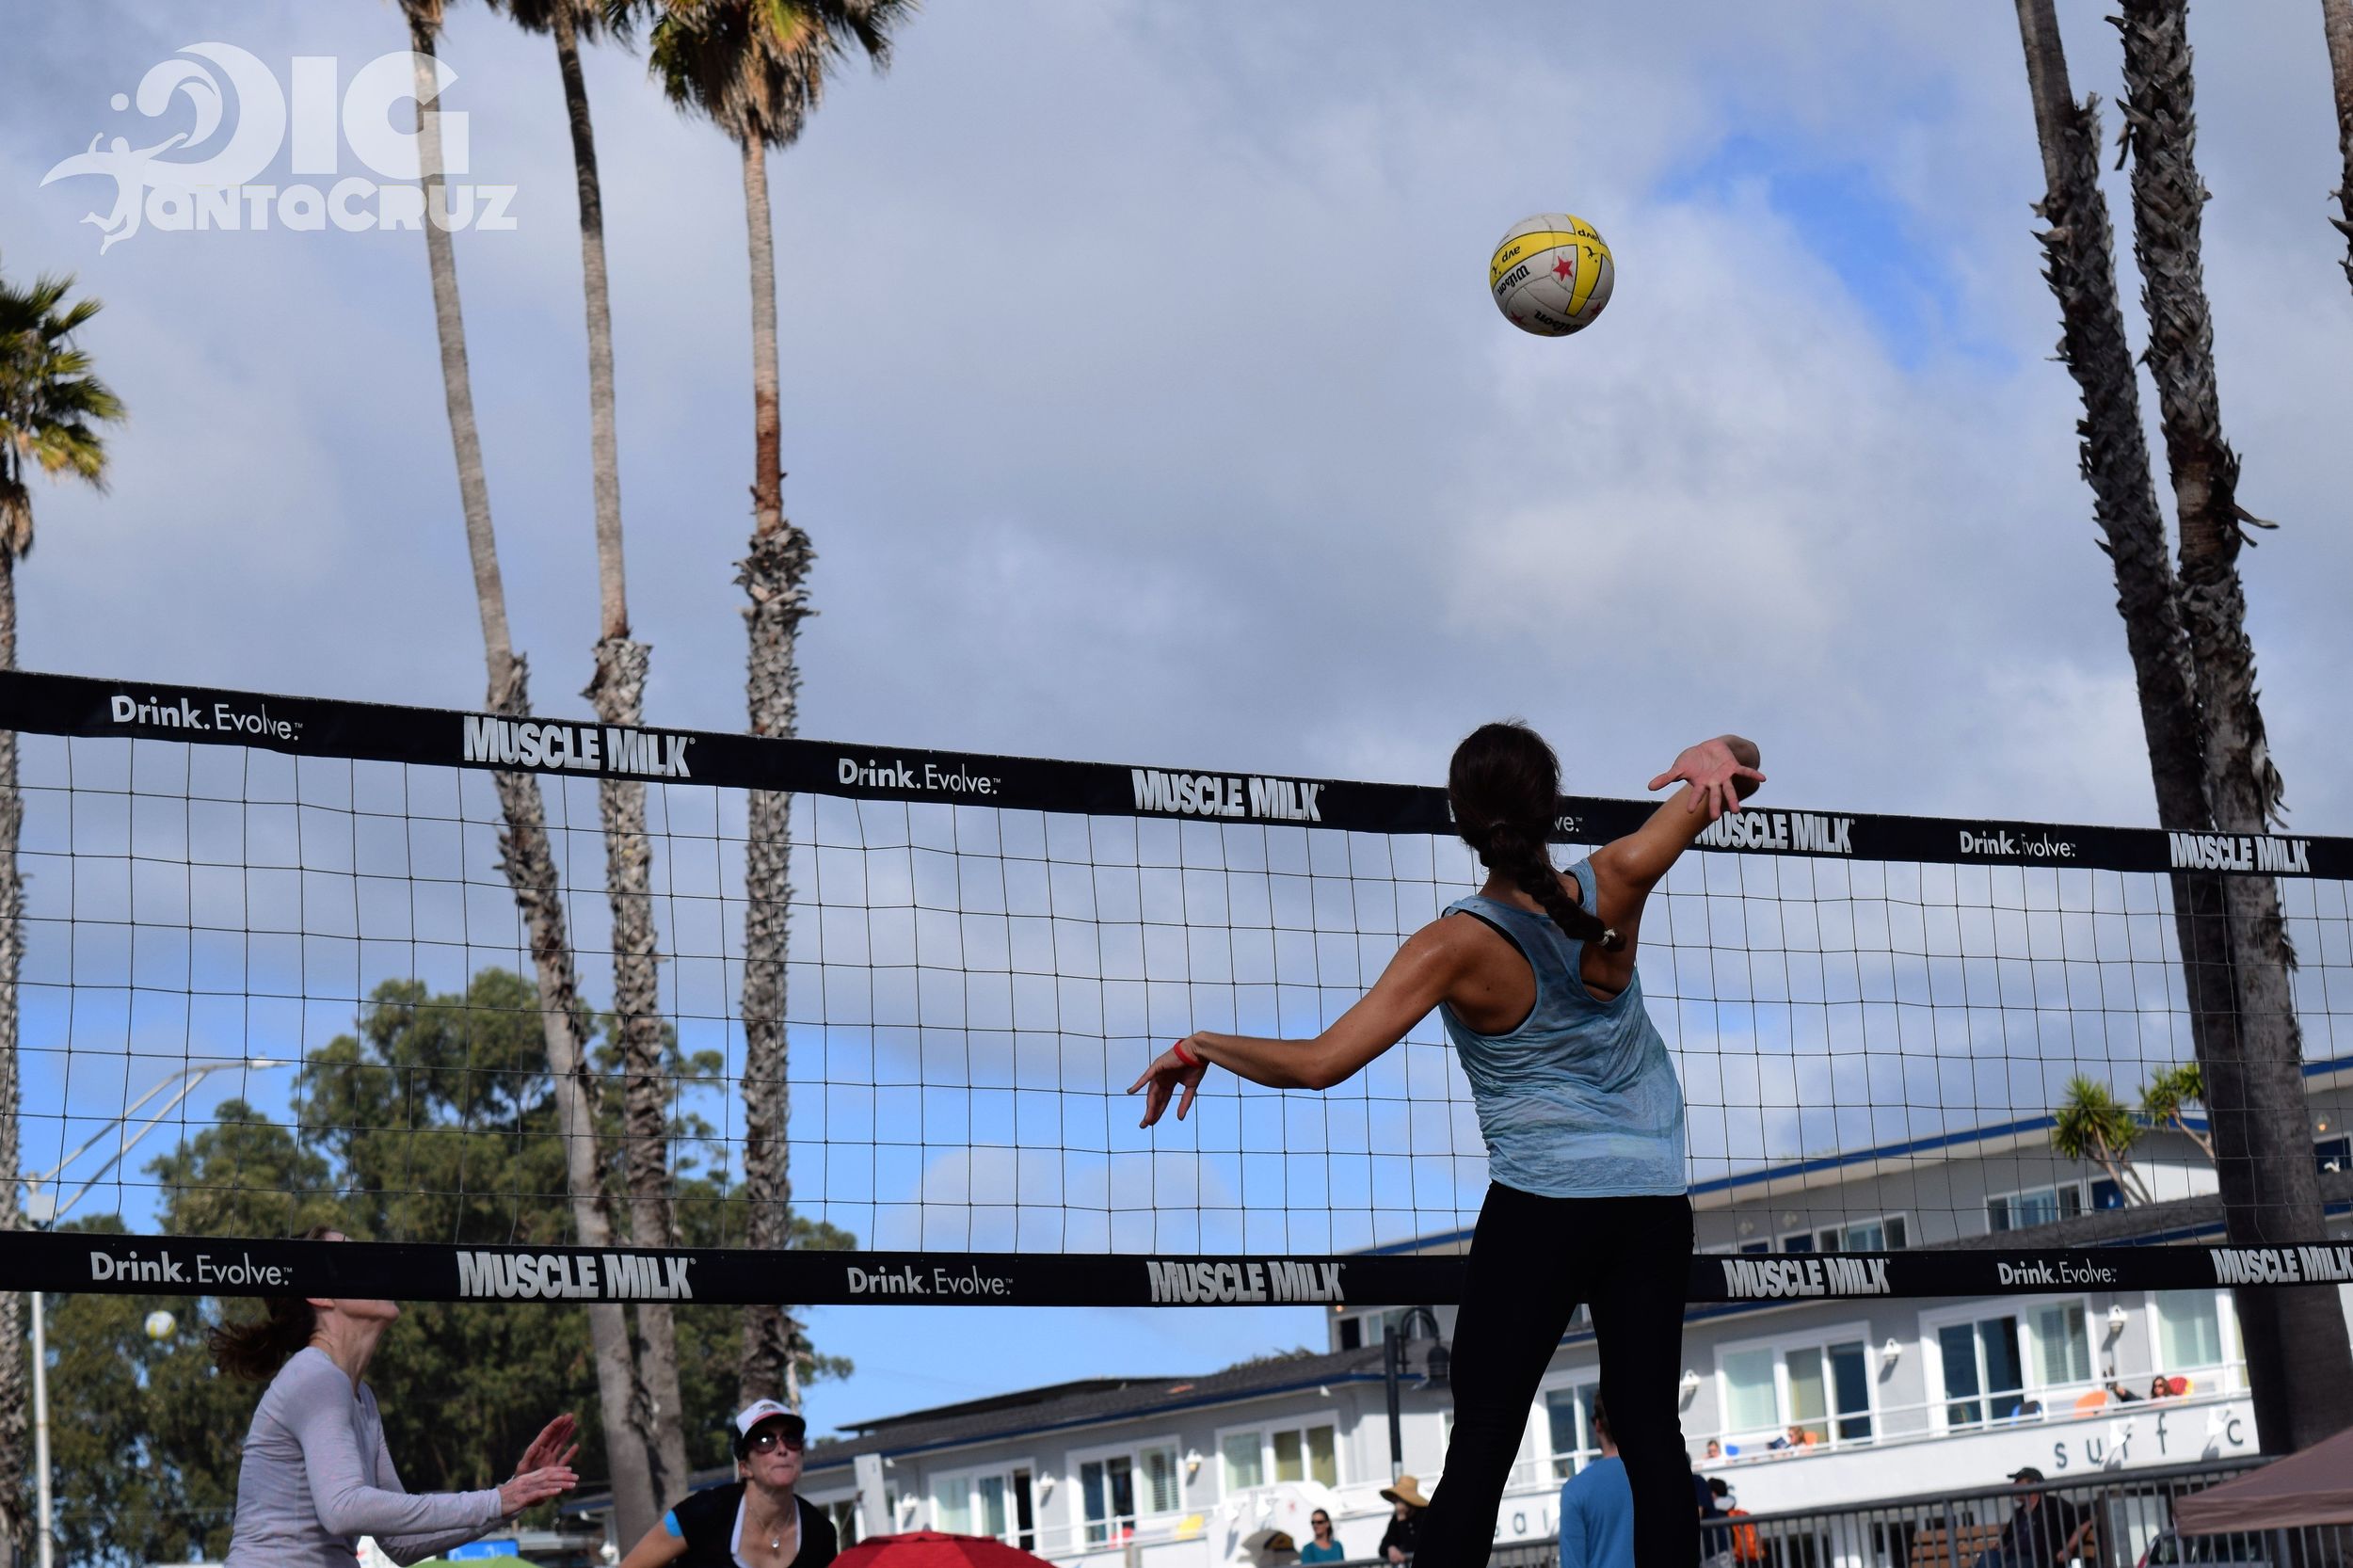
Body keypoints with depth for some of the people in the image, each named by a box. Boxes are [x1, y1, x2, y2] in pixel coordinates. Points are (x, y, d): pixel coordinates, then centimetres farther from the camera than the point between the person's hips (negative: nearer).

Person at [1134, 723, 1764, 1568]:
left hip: (1540, 1205, -3)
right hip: (1655, 1203, 3)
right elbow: (1738, 767, 2)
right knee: (1651, 1436, 6)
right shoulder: (1612, 888, -7)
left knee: (1481, 1440, 0)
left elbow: (1319, 1063, -21)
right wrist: (1716, 757, -22)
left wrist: (1201, 1046, -7)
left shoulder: (1456, 946, -16)